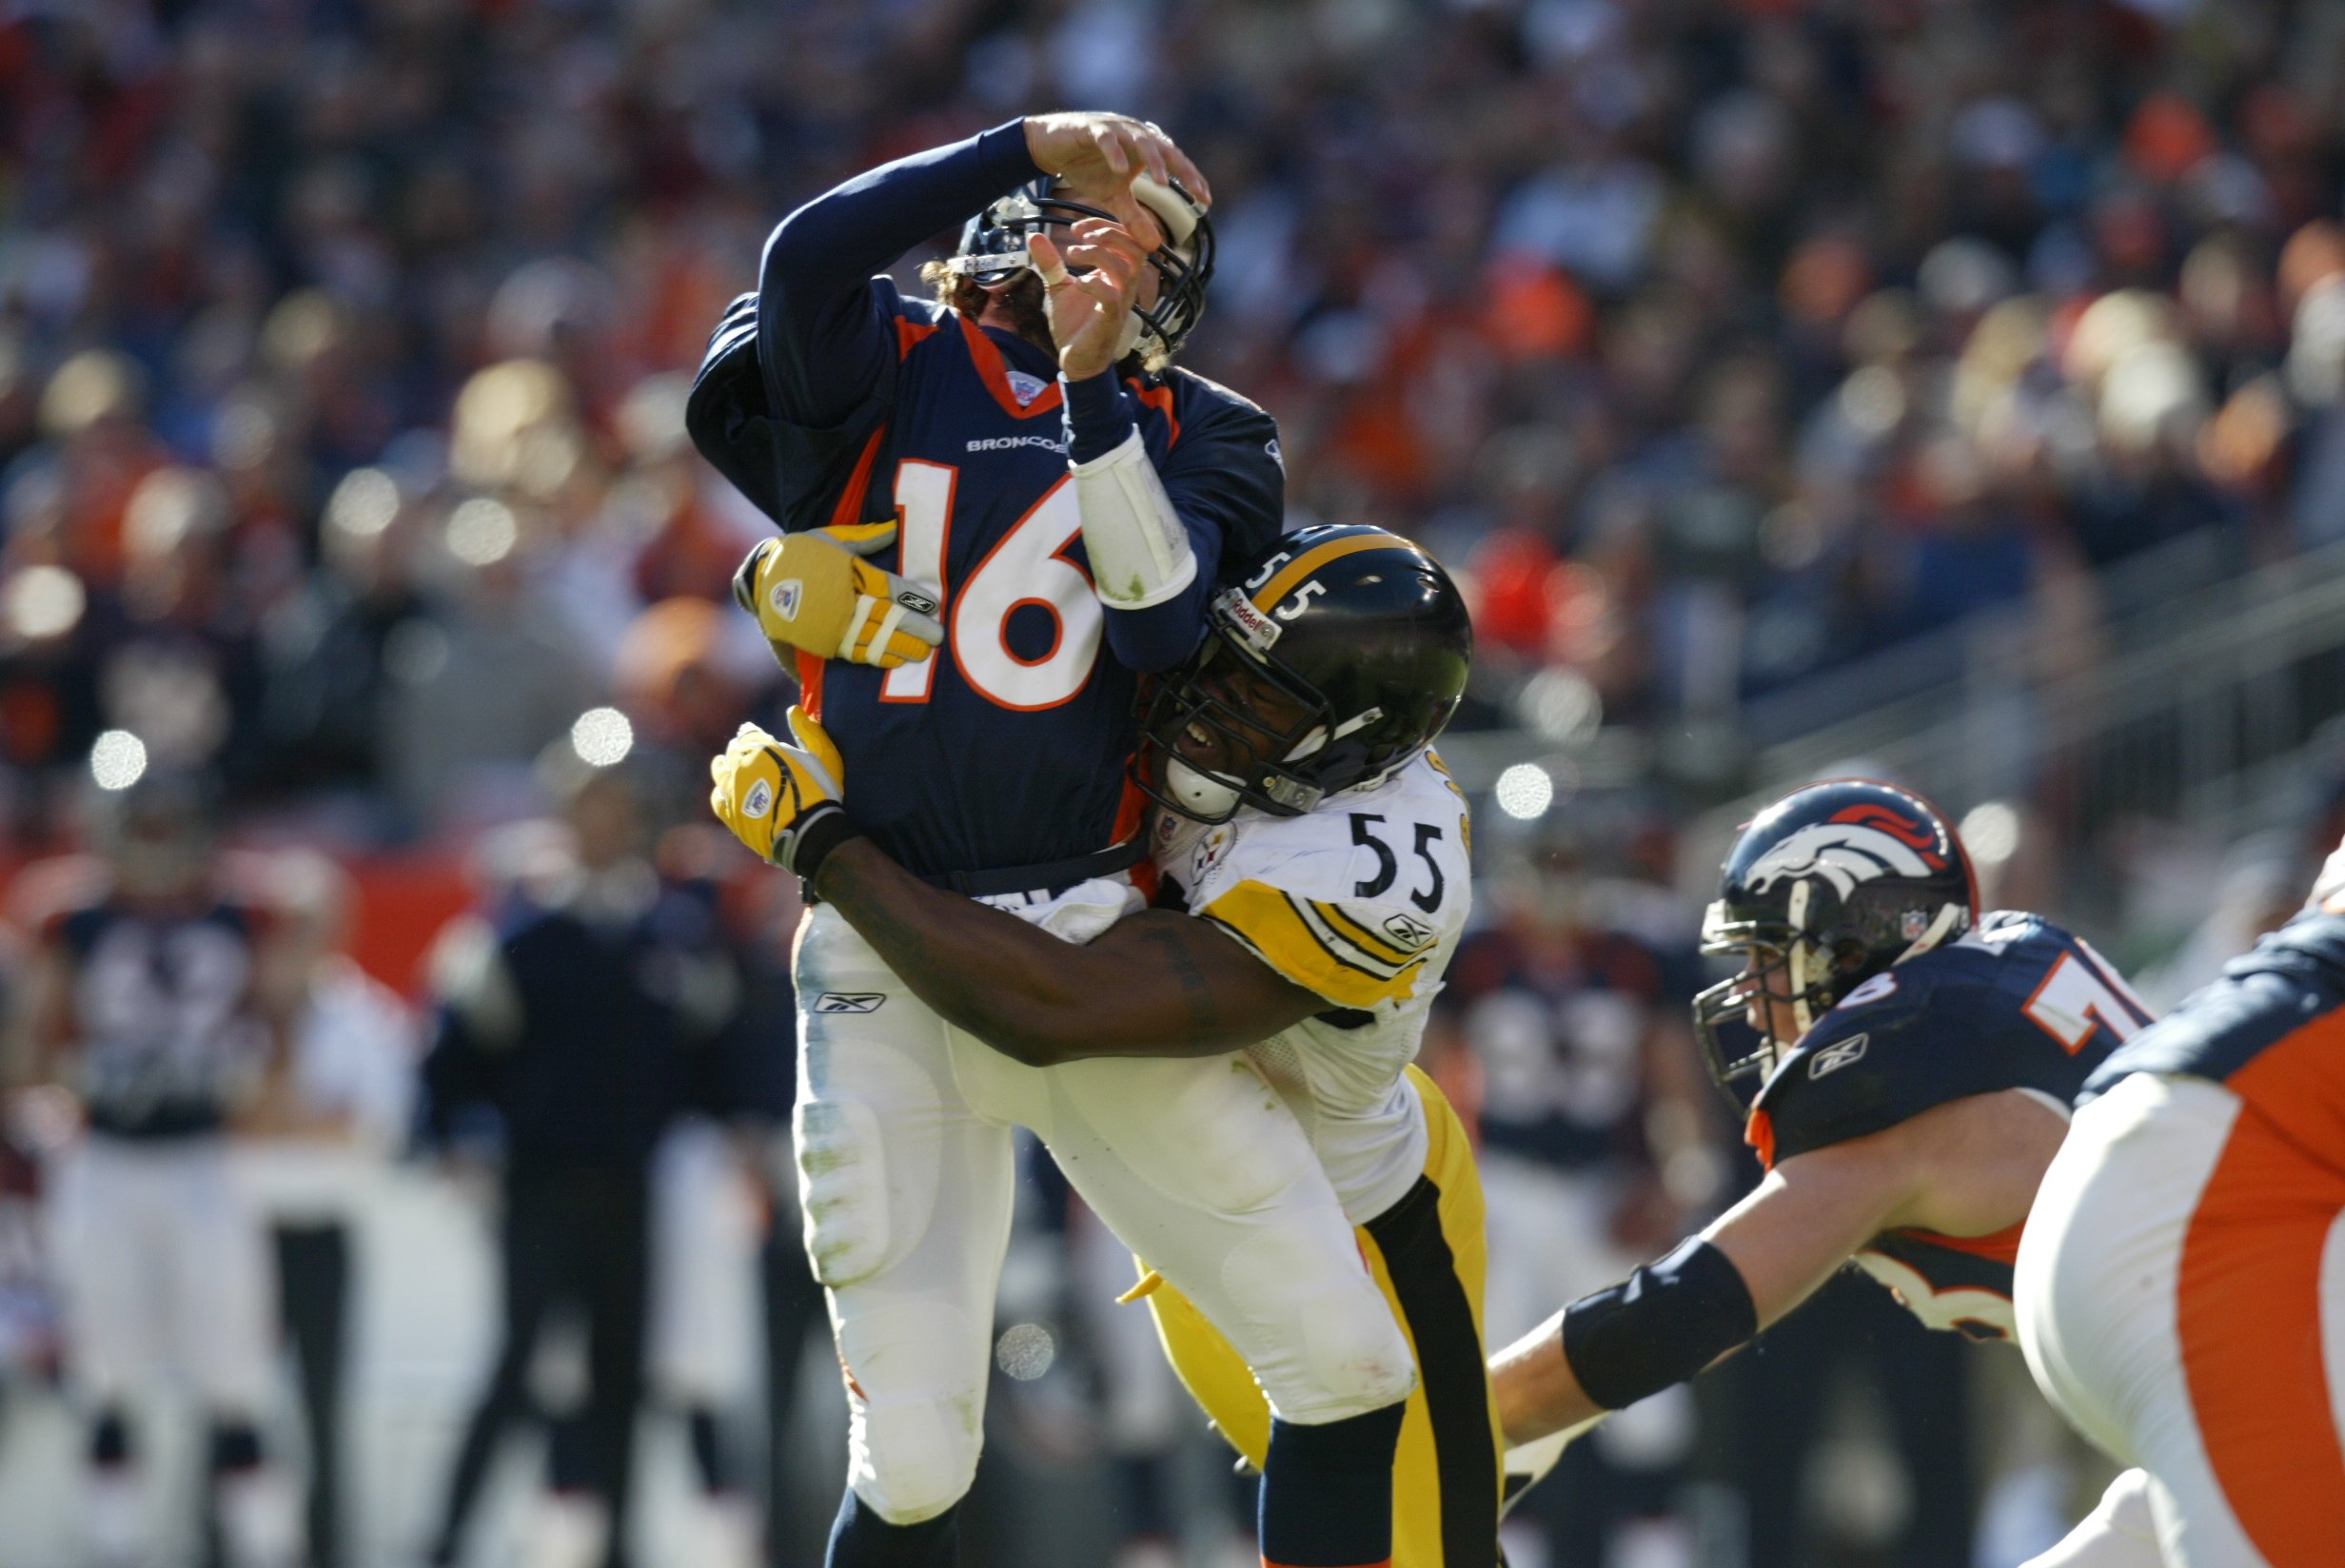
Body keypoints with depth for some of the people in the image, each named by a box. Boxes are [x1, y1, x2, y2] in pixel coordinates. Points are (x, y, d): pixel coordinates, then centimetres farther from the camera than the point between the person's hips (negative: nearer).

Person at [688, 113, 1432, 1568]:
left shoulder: (1197, 434, 11)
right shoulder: (886, 372, 7)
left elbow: (1161, 624, -8)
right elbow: (809, 260, -17)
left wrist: (1097, 388, -17)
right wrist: (1032, 140, -15)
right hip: (893, 975, -2)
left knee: (1351, 1363, -5)